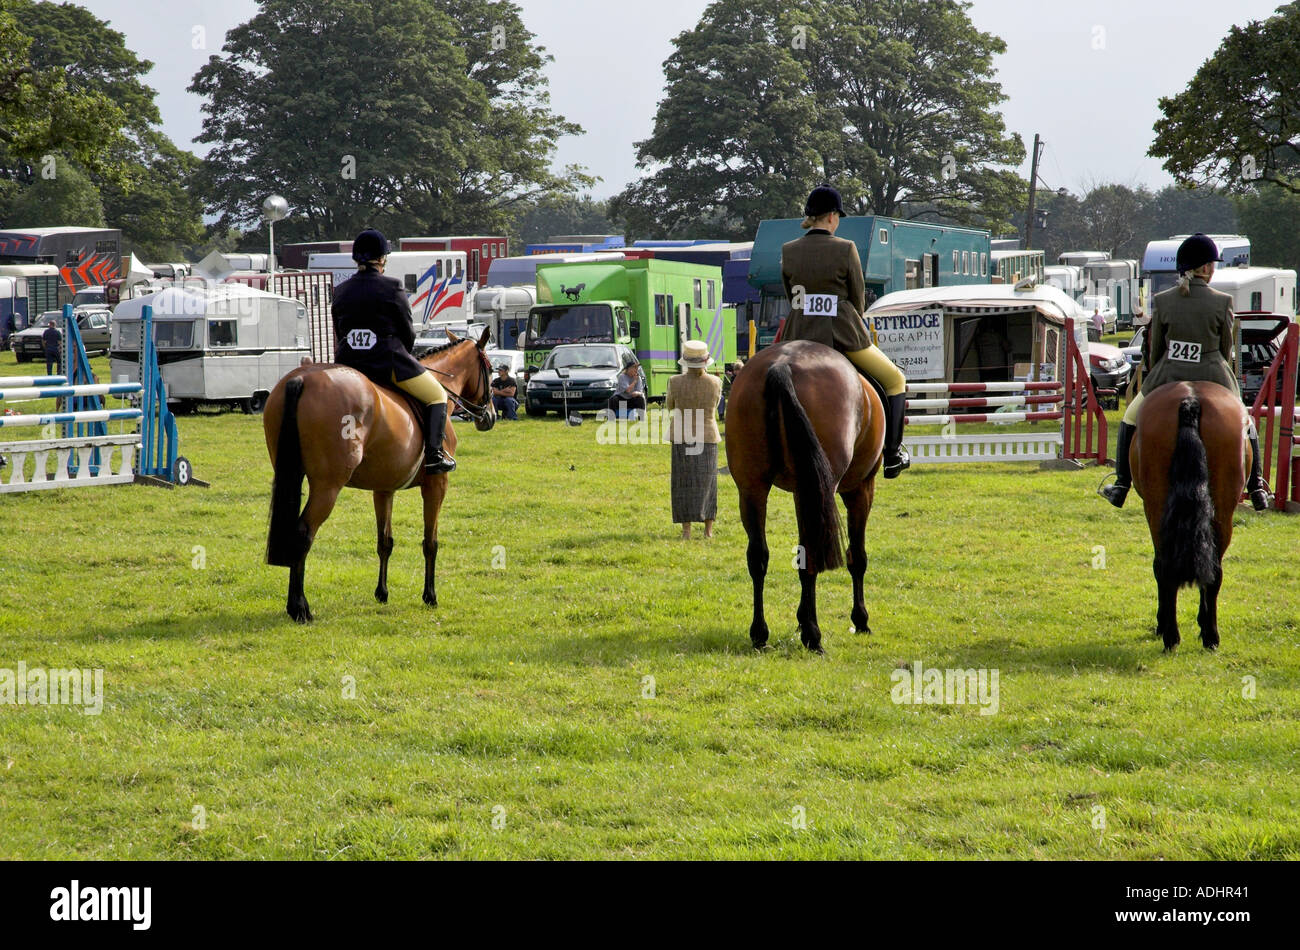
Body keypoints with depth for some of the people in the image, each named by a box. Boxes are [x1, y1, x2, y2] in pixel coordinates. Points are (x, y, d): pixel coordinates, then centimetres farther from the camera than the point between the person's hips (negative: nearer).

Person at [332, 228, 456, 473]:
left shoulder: (340, 291, 7)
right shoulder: (392, 288, -7)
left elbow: (338, 334, 12)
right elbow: (408, 333, -2)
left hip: (348, 364, 5)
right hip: (388, 362, -4)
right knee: (437, 396, 9)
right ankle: (434, 454, -6)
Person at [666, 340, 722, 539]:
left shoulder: (676, 382, -12)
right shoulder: (715, 382, -8)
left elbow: (669, 406, 4)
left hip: (682, 438, -1)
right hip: (708, 437, 1)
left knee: (684, 484, 5)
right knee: (706, 484, 12)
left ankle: (686, 530, 0)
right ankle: (708, 529, 15)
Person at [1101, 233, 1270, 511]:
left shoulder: (1162, 301, -7)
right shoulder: (1223, 303, -10)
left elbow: (1154, 350, 1)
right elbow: (1226, 349, 1)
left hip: (1167, 380, 0)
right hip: (1213, 379, 0)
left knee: (1131, 418, 27)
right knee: (1244, 424, 29)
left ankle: (1121, 486, 25)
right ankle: (1256, 487, 26)